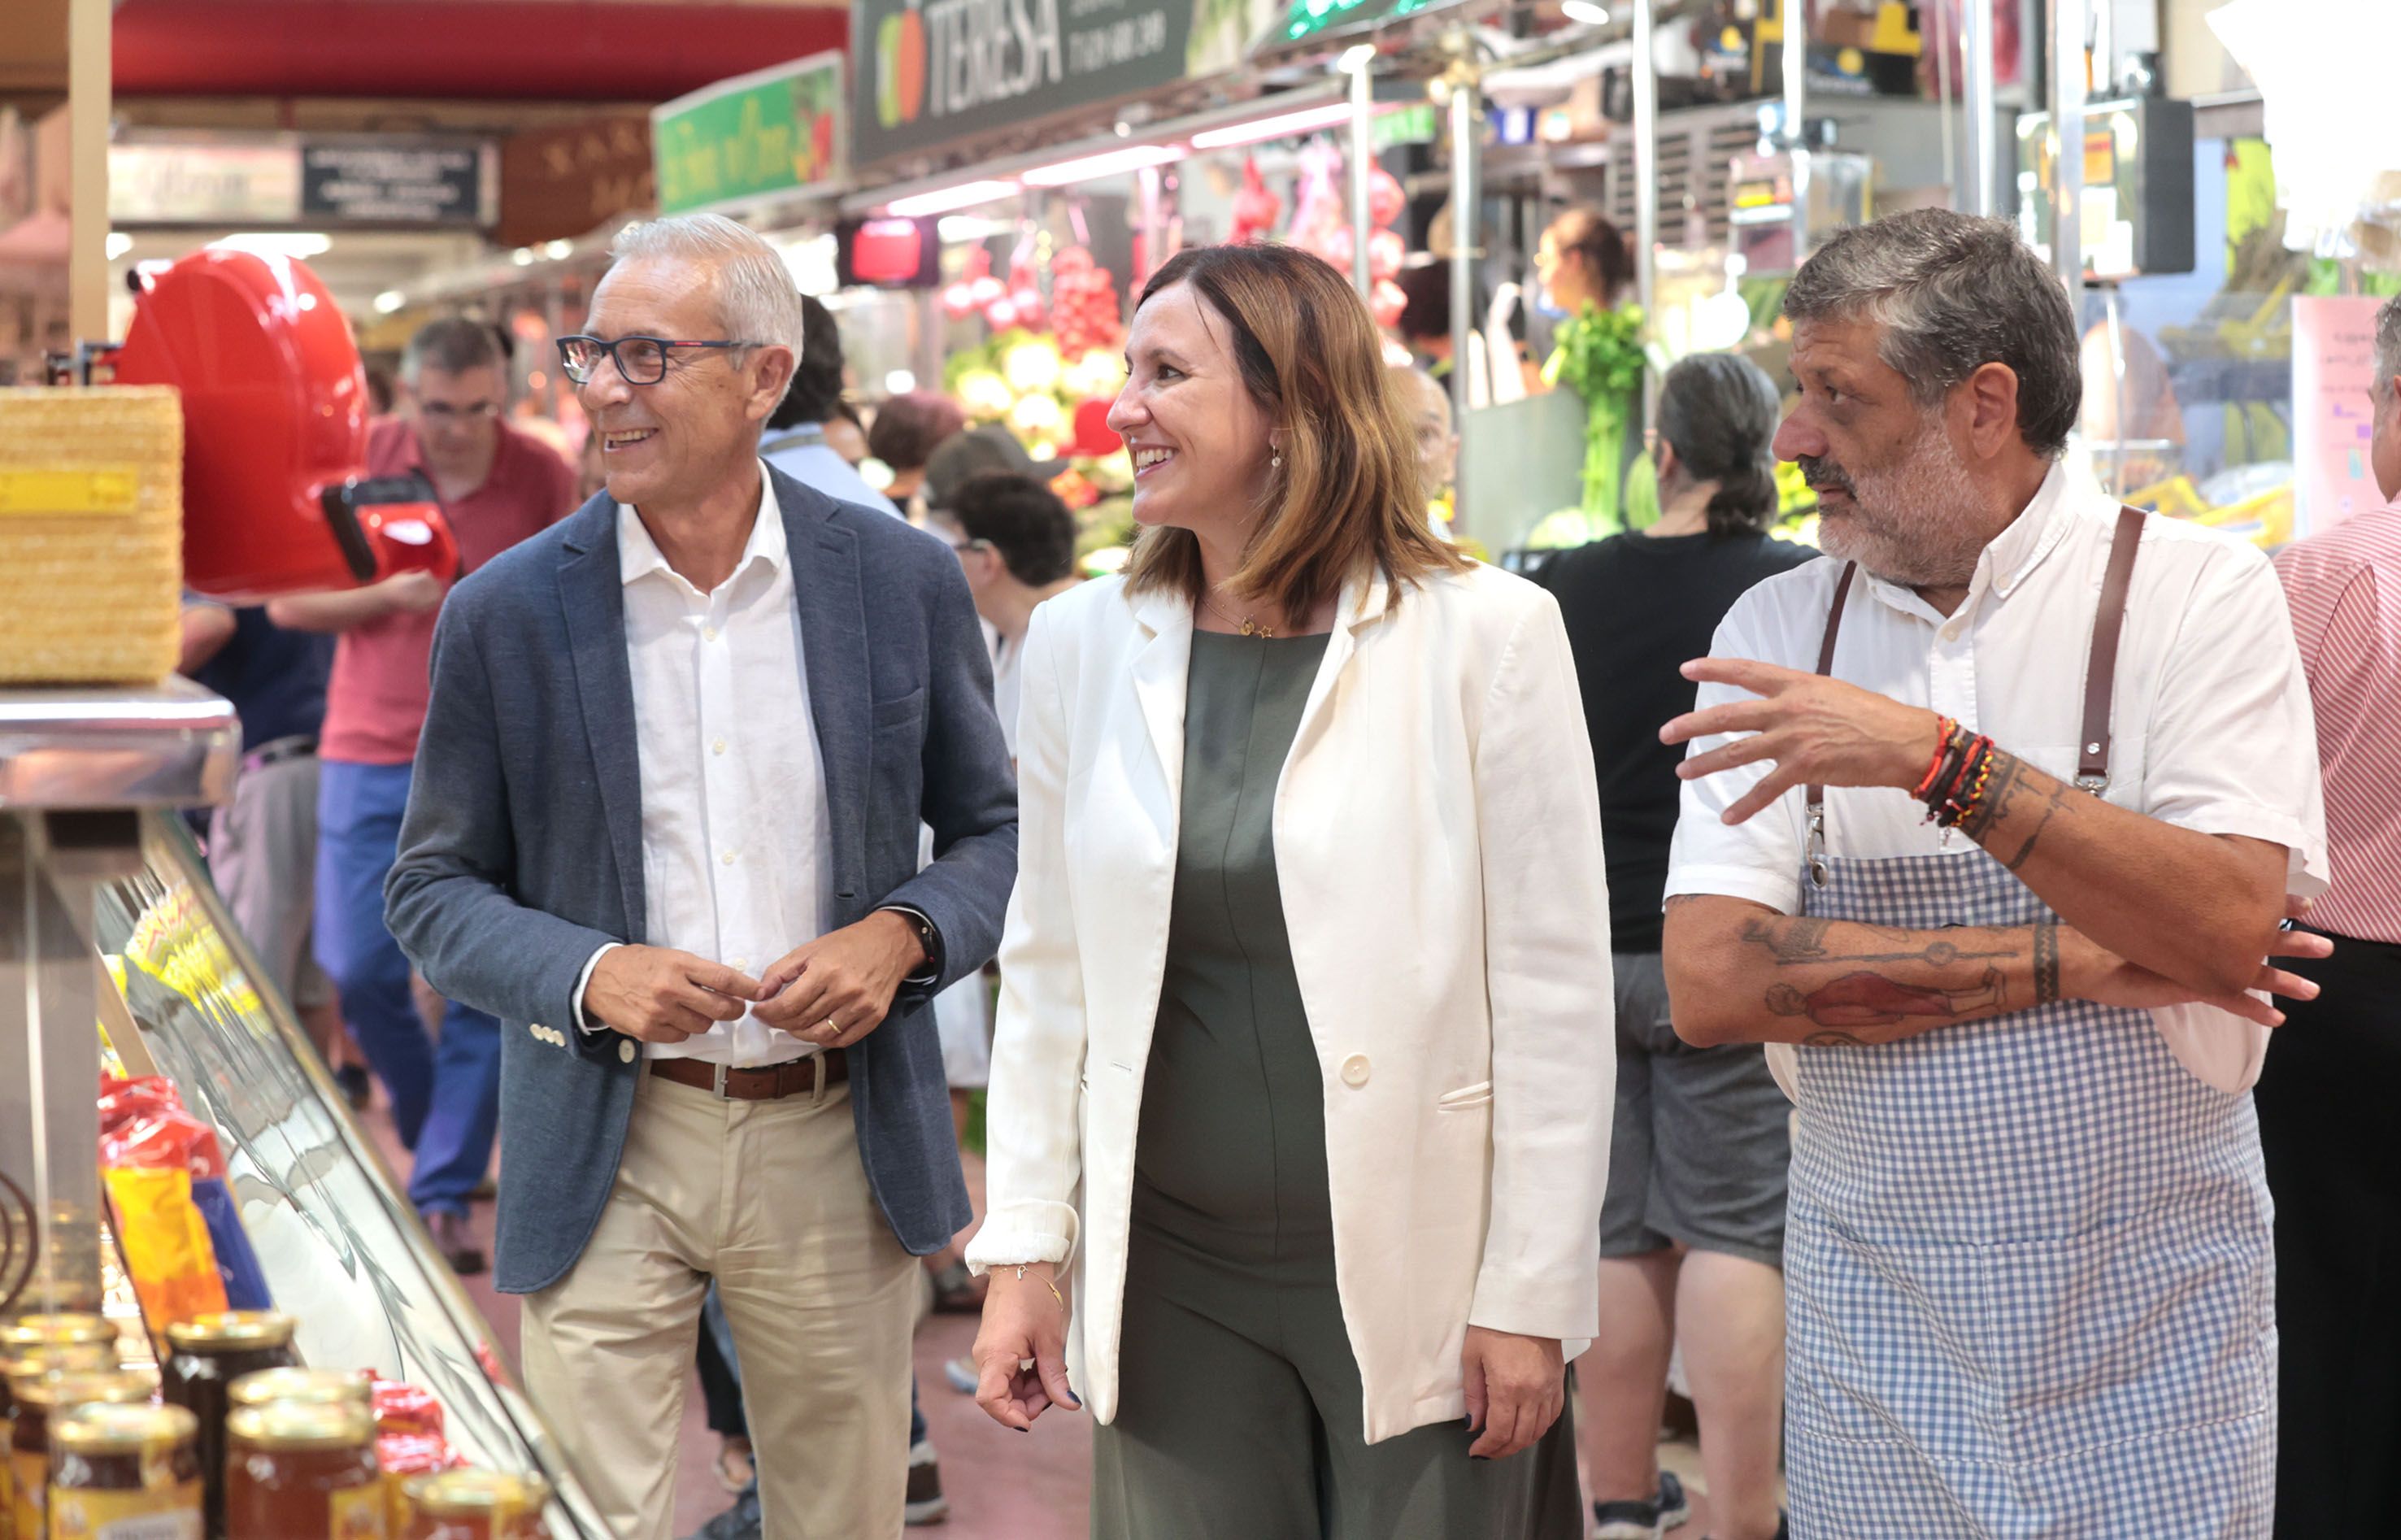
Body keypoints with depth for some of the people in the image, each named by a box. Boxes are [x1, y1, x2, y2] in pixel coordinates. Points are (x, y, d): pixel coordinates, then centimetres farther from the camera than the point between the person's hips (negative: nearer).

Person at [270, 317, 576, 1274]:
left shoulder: (543, 477, -2)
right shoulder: (359, 461, -1)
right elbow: (290, 602, 1)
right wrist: (391, 595, -15)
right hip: (372, 754, 1)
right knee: (360, 969, 1)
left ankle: (445, 1194, 4)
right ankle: (430, 1126, 29)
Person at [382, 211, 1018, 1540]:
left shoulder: (903, 581, -1)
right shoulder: (507, 612, -3)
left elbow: (997, 832, 8)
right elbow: (433, 888, 3)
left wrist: (902, 936, -12)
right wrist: (586, 974, -16)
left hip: (837, 1143, 1)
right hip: (605, 1153, -1)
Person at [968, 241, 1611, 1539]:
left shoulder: (1485, 634, -7)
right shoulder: (1081, 642, 4)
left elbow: (1554, 992, -7)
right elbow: (1046, 972, 9)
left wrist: (1531, 1297, -8)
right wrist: (1023, 1248, 4)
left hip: (1418, 1277, -3)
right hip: (1172, 1277, 3)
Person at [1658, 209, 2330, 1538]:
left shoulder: (2192, 591, -5)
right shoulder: (1778, 629, 2)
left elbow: (2230, 925, -18)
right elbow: (1712, 984, -9)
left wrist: (1937, 759, -25)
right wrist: (2079, 960, -14)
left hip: (2149, 1318, -2)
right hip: (1876, 1313, 2)